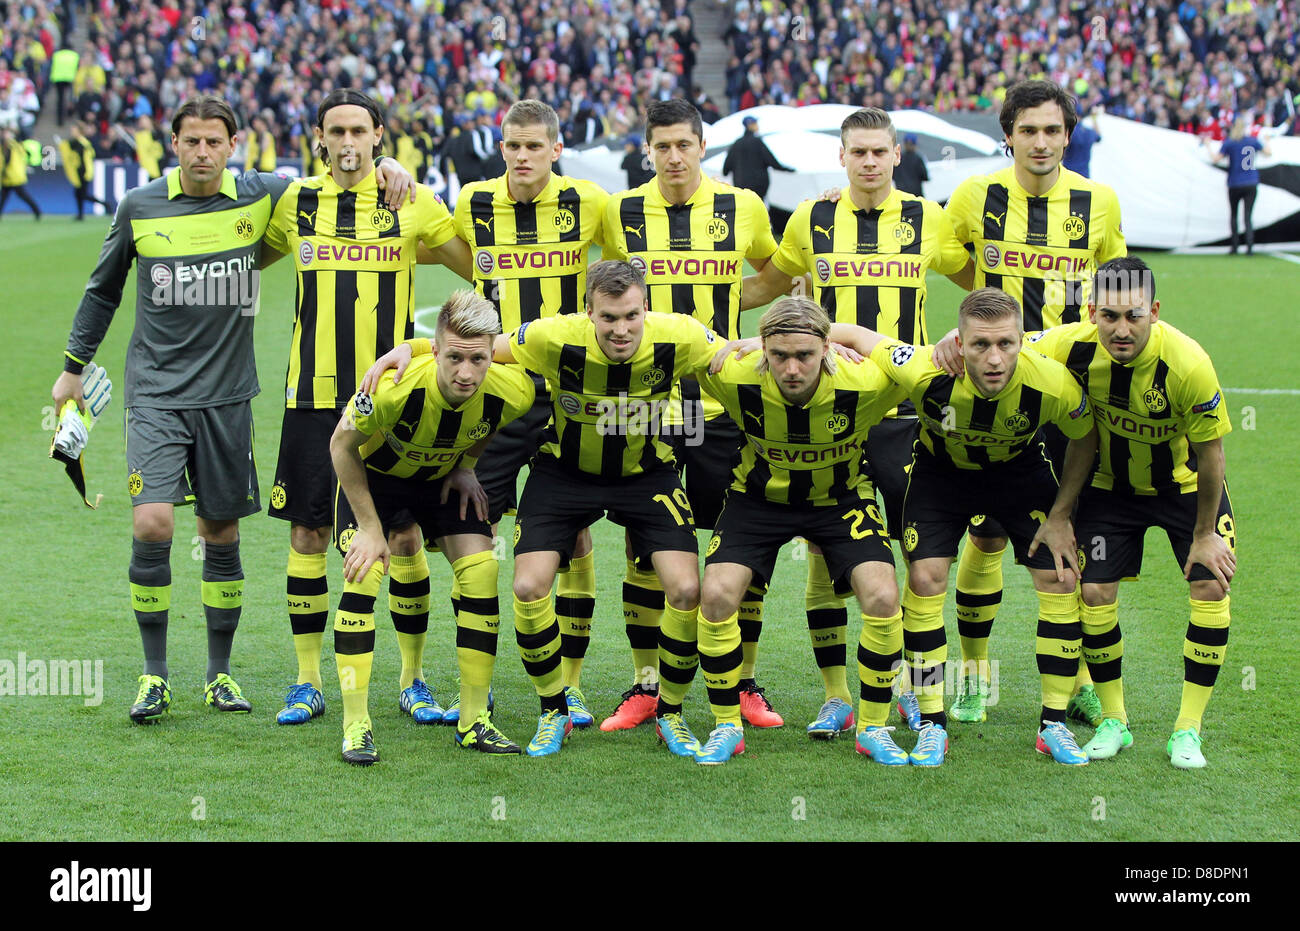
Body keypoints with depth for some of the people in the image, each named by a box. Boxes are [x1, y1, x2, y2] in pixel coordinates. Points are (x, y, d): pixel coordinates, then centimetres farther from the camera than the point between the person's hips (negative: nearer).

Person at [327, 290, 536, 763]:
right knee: (362, 575, -18)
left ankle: (474, 722, 3)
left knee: (481, 575, -8)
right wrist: (370, 527, -18)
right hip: (375, 473, -3)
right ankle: (356, 726, -11)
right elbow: (341, 445, -22)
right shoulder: (394, 387, -40)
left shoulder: (512, 391, -29)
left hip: (443, 476, 3)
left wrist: (466, 465, -7)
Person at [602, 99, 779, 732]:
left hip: (721, 403, 0)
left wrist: (725, 301, 10)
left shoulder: (742, 207, 2)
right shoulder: (620, 212, 2)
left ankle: (744, 685, 14)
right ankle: (646, 687, 14)